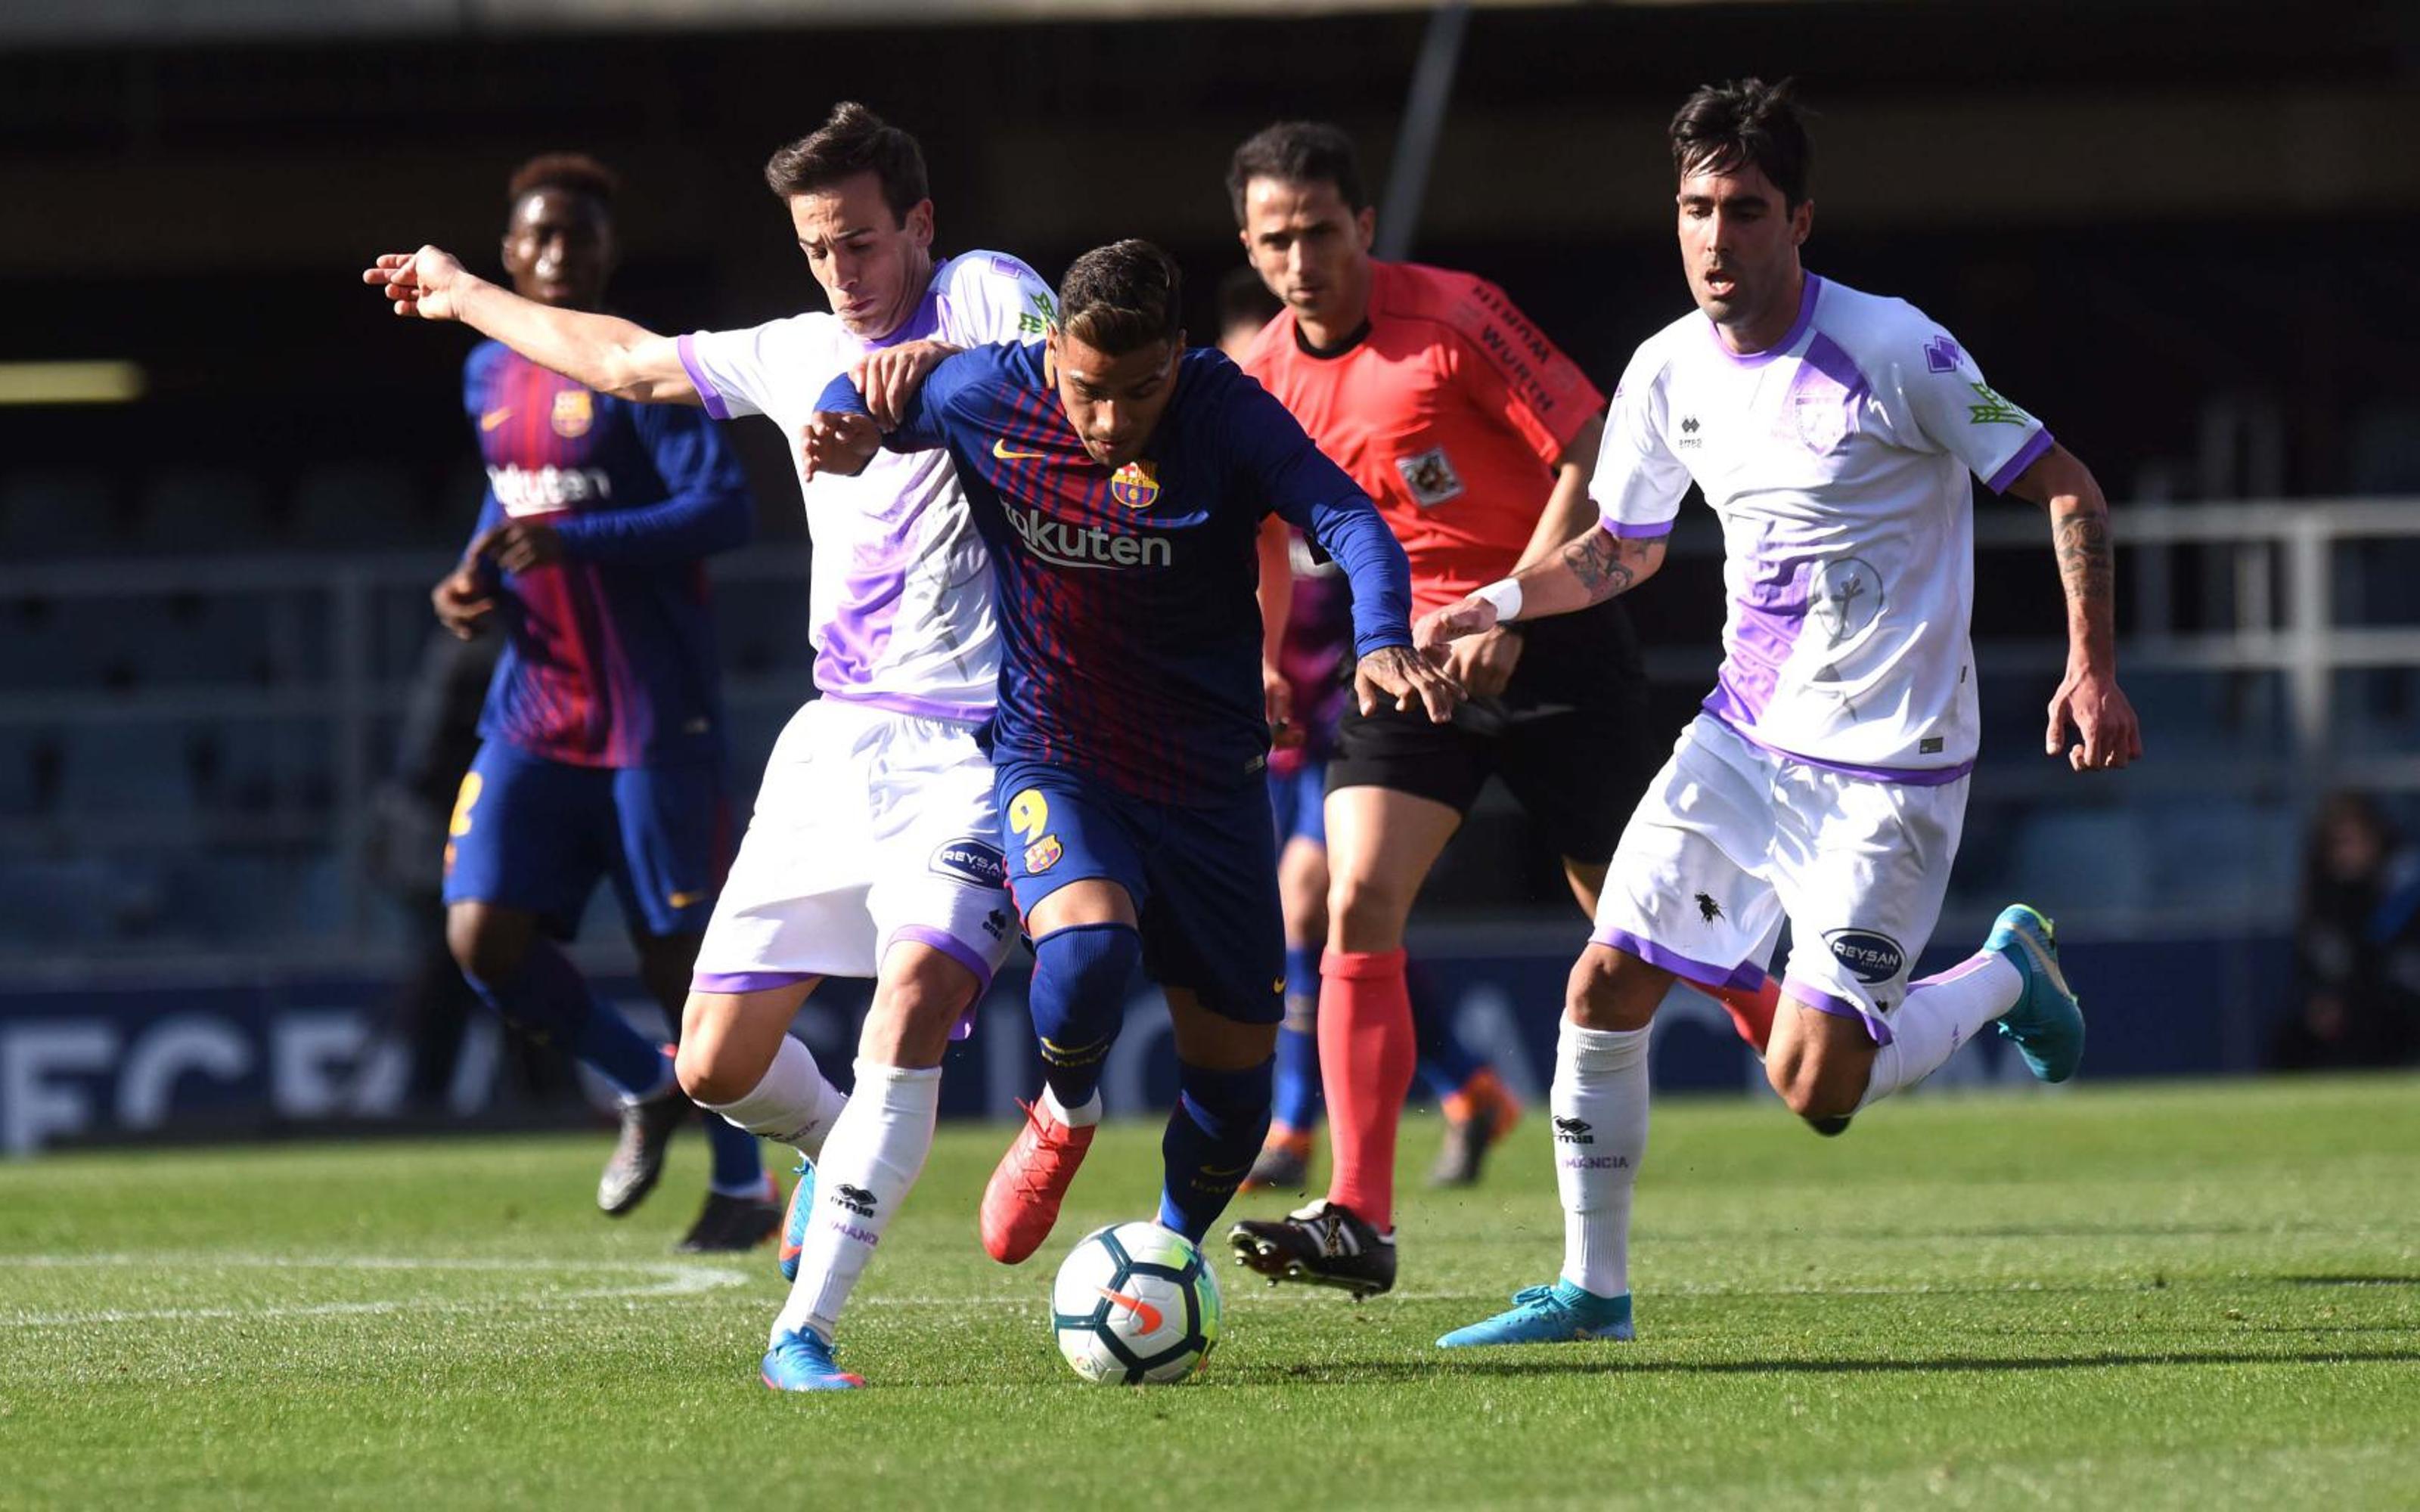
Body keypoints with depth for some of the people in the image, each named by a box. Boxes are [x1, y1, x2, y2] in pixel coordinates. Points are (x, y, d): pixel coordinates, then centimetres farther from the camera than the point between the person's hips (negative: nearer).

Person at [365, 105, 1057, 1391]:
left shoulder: (981, 294, 0)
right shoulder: (794, 357, 18)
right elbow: (627, 362, 34)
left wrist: (938, 362, -38)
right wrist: (469, 298, 46)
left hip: (970, 745, -6)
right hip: (836, 740, 6)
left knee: (912, 1005, -26)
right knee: (715, 1063, 2)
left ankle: (805, 1330, -23)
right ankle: (837, 1144, 37)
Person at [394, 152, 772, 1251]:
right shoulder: (489, 375, 11)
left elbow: (725, 508, -20)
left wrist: (578, 540, -28)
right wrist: (475, 578, 8)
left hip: (653, 716, -6)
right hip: (535, 708, 6)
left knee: (677, 952, 0)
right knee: (483, 935, -8)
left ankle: (744, 1184, 17)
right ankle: (645, 1089, 17)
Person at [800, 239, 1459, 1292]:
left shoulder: (1224, 412, -17)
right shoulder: (987, 397, -10)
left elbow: (1345, 520, -29)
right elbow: (868, 402, 10)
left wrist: (1382, 645, -47)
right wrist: (848, 435, -14)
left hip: (1211, 782, 1)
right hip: (1055, 759, -1)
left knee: (1233, 1068, 7)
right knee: (1086, 948, -31)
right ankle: (1064, 1118, 3)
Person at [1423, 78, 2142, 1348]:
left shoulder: (1892, 353, -16)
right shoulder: (1670, 373, 2)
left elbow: (2066, 492, -9)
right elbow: (1623, 548, 19)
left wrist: (2092, 667, -20)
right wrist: (1491, 605, 2)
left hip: (1886, 772, -6)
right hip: (1742, 742, 6)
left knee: (1813, 1088, -11)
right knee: (1605, 986, -5)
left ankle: (2007, 973, 17)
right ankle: (1592, 1289, 9)